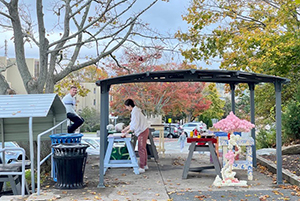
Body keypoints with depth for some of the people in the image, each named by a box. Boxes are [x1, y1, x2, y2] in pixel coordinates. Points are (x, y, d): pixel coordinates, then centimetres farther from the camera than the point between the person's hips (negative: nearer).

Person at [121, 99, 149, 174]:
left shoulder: (135, 112, -20)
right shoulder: (134, 111, 13)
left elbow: (134, 126, -25)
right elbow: (132, 123, 23)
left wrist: (126, 133, -21)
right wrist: (125, 129, 24)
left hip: (142, 131, -11)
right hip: (143, 131, 11)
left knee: (141, 149, -10)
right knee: (143, 148, 17)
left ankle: (141, 167, -9)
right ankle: (145, 165, 26)